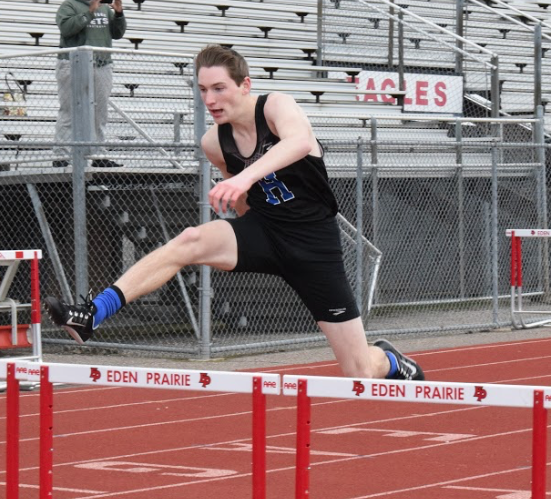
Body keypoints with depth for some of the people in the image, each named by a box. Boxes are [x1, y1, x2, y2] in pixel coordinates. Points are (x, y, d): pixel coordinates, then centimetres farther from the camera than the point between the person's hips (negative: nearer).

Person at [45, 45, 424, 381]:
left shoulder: (276, 107, -20)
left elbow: (300, 140, -45)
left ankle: (390, 361, 35)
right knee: (190, 242, -27)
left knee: (360, 372, -2)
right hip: (263, 229, 4)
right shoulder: (214, 144, -3)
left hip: (314, 243, -4)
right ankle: (92, 316, -31)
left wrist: (246, 176, -59)